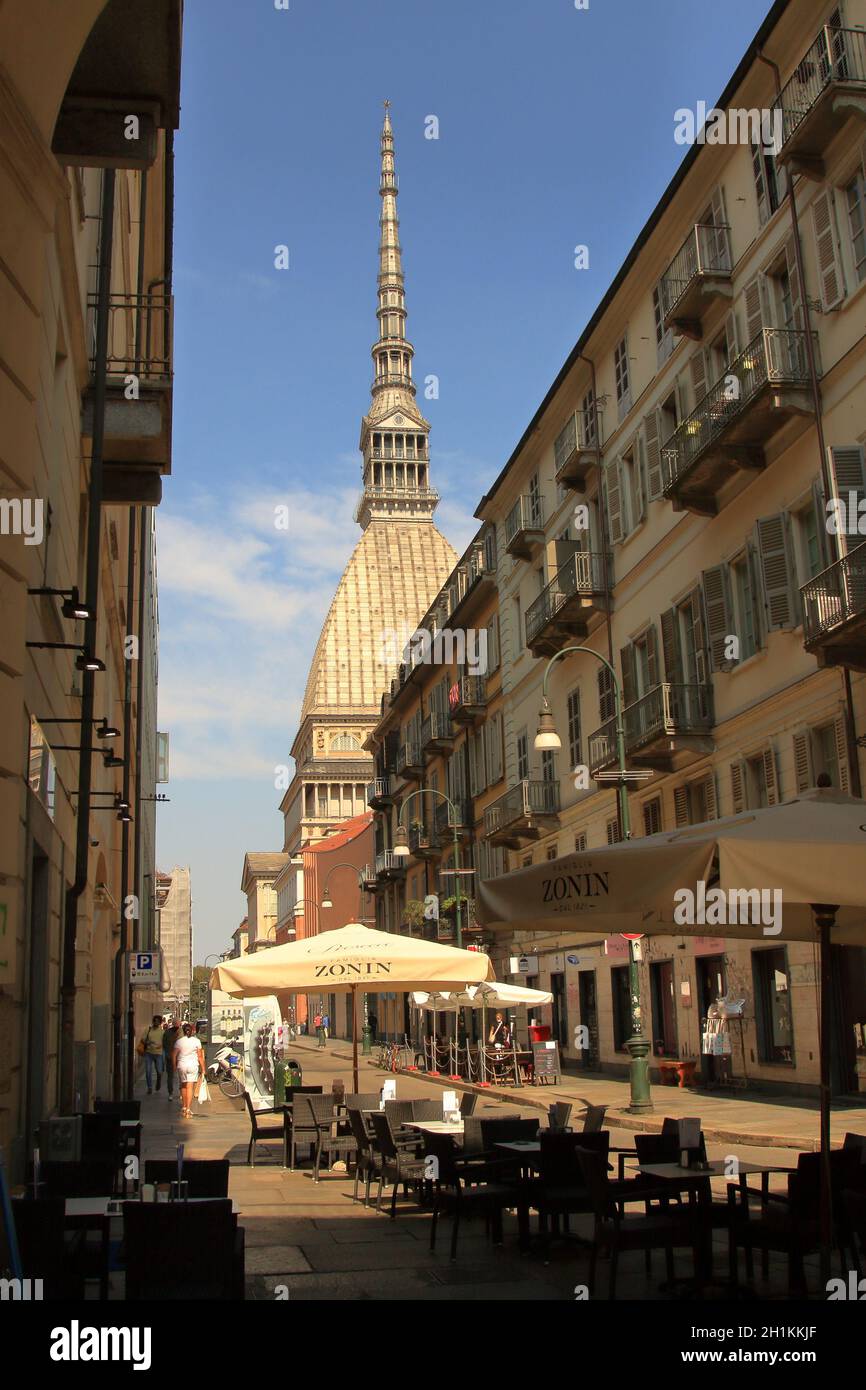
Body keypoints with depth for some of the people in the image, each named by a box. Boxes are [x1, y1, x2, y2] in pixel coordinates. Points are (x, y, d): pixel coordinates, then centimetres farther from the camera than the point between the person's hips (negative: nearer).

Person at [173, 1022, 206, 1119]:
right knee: (190, 1087, -3)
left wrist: (174, 1066, 14)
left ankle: (184, 1107, 27)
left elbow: (174, 1055, 1)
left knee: (183, 1086, 18)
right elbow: (200, 1056, -3)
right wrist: (203, 1068, 4)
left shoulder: (179, 1041, -1)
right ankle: (188, 1109, -9)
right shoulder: (196, 1041, -3)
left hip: (181, 1065, 1)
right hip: (193, 1065, -1)